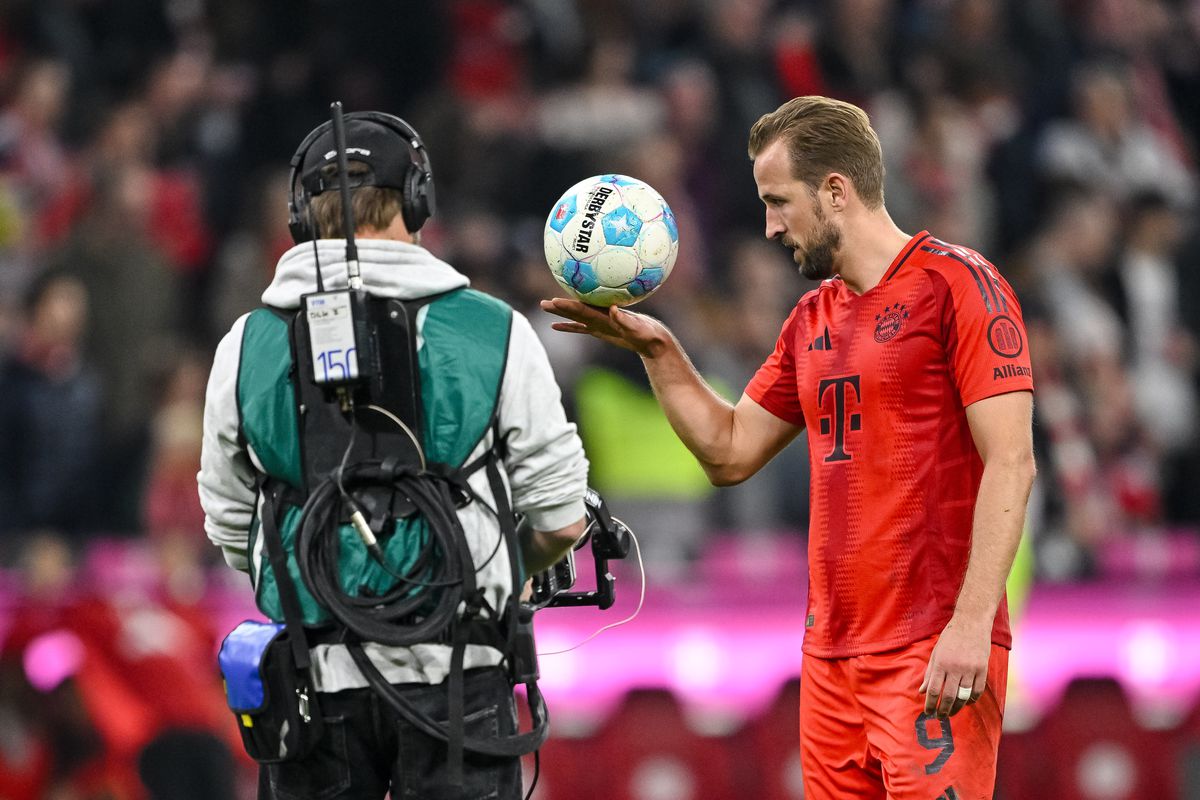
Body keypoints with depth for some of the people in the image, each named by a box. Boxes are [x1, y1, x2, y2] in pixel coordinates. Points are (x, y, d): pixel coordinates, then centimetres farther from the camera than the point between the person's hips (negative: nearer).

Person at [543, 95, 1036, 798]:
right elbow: (729, 451, 24)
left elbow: (1010, 463, -13)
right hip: (830, 653, 8)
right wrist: (658, 350, 12)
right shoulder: (812, 319, 18)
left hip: (935, 653, -7)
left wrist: (971, 624, -20)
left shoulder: (956, 285, -6)